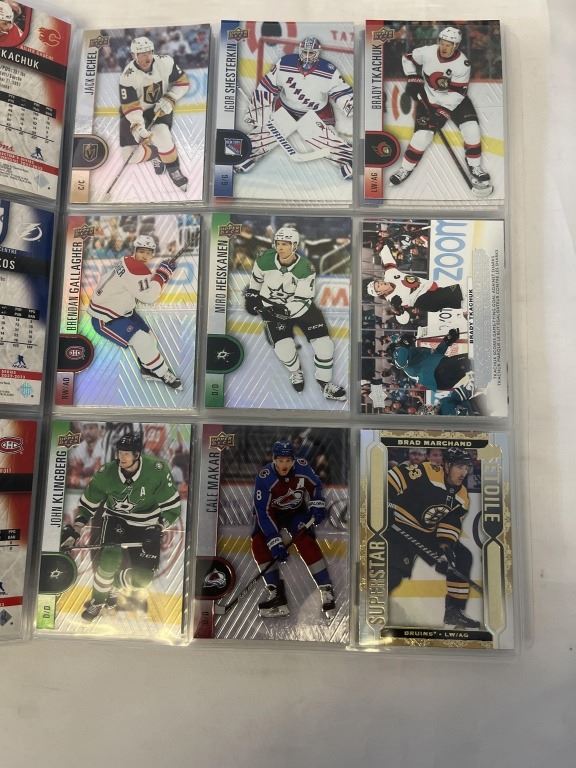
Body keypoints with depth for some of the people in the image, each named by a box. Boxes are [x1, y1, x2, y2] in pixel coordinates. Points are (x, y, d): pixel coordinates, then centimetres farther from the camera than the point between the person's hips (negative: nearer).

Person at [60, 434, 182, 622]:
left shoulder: (157, 471, -24)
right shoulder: (106, 474, -17)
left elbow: (172, 505, -17)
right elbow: (87, 504, -3)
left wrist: (157, 529, -23)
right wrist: (74, 529, -11)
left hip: (147, 524, 0)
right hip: (116, 518, 1)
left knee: (143, 576, -7)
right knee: (110, 557, -24)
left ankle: (119, 583, 28)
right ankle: (97, 601, 4)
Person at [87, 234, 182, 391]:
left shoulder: (129, 262, 3)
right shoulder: (134, 268, -27)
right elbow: (149, 297, -28)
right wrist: (163, 273, -23)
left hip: (121, 310, 11)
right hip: (104, 317, -11)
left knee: (147, 335, 15)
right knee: (142, 341, -16)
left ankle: (149, 369, 29)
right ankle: (163, 374, -1)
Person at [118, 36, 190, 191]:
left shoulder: (165, 63, -17)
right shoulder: (128, 77, -25)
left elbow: (182, 82, -4)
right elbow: (131, 108, -27)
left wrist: (169, 100, -18)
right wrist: (139, 128, -42)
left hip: (160, 107, 1)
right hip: (136, 113, 0)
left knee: (161, 136, -30)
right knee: (131, 155, -8)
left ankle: (174, 170, -3)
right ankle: (154, 154, 27)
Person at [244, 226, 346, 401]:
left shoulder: (306, 269, -23)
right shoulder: (265, 260, -17)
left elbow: (302, 300, -21)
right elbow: (256, 277, 6)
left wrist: (286, 310, -35)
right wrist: (252, 295, 15)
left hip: (299, 306, 0)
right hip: (272, 308, 0)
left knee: (324, 344, -9)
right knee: (284, 351, -19)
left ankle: (324, 383, 15)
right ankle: (295, 372, 18)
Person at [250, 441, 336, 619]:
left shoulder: (302, 467, -23)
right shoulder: (264, 478, -31)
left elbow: (315, 484, 0)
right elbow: (262, 511, -31)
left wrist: (317, 505, -12)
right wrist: (275, 541, -35)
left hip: (296, 511, 0)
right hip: (270, 512, 0)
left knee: (306, 542, -21)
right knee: (259, 543, -20)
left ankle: (326, 590, -10)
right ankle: (276, 593, -11)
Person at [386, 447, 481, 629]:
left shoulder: (462, 497, 3)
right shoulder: (426, 472, -22)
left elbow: (451, 524, 5)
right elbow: (394, 477, -23)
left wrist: (445, 545, -10)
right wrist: (385, 505, -28)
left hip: (430, 533, 8)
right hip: (400, 527, -8)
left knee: (462, 558, 4)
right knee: (394, 573, -20)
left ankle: (454, 611, 16)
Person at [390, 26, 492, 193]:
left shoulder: (462, 64, -20)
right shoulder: (427, 52, -14)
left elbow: (457, 93, -20)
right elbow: (408, 58, 4)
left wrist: (442, 111, -28)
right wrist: (413, 79, -4)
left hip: (454, 100, 0)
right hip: (429, 99, 0)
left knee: (471, 128, -15)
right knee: (422, 135, -17)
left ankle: (475, 169, 0)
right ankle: (405, 169, 0)